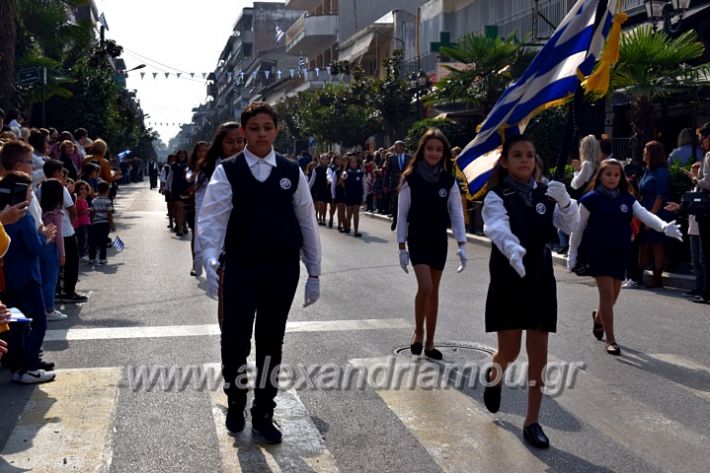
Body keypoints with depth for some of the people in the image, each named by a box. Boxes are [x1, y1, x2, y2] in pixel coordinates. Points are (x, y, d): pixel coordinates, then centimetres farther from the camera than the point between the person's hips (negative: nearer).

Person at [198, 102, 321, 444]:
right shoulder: (227, 171, -2)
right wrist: (210, 262, -27)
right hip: (239, 269, -2)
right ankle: (235, 403, 29)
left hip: (282, 270, 2)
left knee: (271, 342, 10)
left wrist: (314, 272, 7)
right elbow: (212, 218, -11)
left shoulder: (292, 172, 4)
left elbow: (307, 222, 8)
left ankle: (263, 415, 26)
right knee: (235, 339, 0)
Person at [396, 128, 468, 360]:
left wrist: (462, 245, -9)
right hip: (417, 239, -3)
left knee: (434, 291, 9)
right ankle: (418, 332, 7)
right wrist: (402, 247, -7)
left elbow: (457, 213, 1)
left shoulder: (448, 180, 1)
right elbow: (402, 214, -4)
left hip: (439, 240, 3)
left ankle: (429, 342, 18)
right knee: (425, 286, -17)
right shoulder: (411, 178, -6)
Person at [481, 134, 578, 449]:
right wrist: (513, 250, -50)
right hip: (508, 280, -3)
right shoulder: (496, 197, -8)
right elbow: (499, 227, -29)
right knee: (509, 352, 4)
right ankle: (494, 377, 41)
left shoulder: (545, 194, 5)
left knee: (539, 354, 2)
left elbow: (570, 226, -7)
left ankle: (532, 422, 13)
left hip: (541, 280, 3)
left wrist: (565, 201, -28)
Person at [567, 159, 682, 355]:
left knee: (613, 295, 14)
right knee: (606, 293, -12)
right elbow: (579, 227, 0)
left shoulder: (628, 199, 4)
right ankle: (611, 340, -6)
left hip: (620, 253, 4)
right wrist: (572, 253, 1)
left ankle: (598, 317, 46)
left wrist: (664, 226, -29)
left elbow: (645, 215, -10)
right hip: (599, 252, -4)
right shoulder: (591, 199, -6)